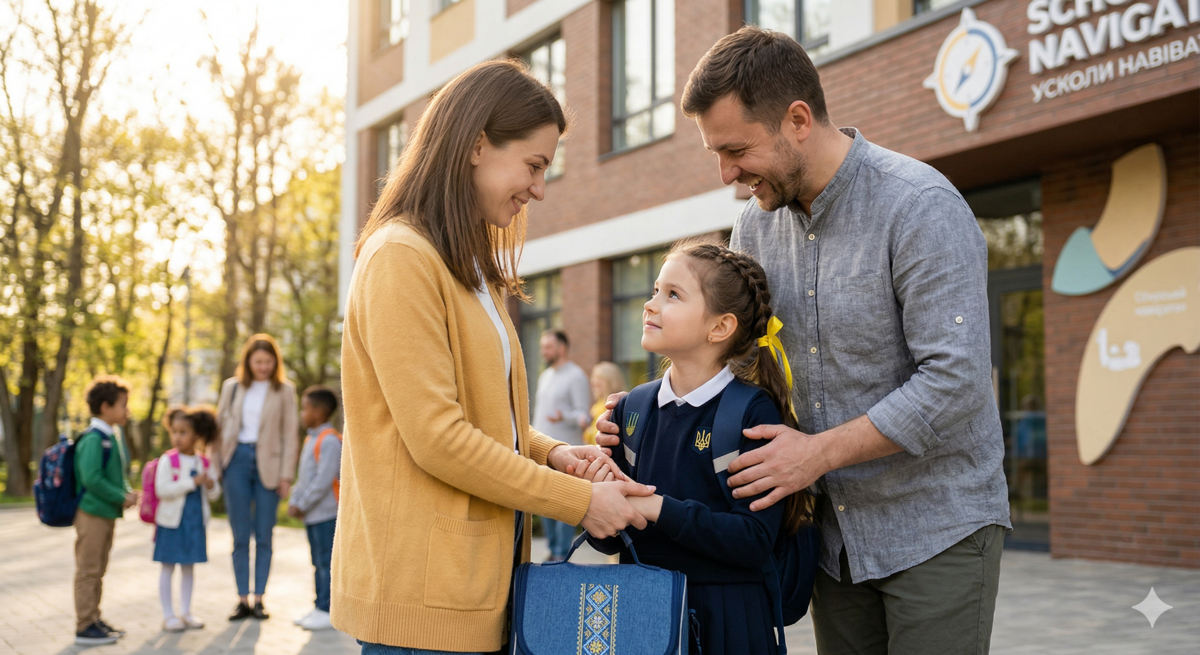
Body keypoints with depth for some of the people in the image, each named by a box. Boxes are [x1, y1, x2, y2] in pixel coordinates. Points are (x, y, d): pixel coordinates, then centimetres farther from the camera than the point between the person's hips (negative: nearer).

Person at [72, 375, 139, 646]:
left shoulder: (113, 438, 12)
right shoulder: (93, 439, -18)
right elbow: (92, 479, -25)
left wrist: (128, 492, 2)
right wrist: (121, 498, -18)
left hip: (107, 513, 10)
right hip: (92, 514, -10)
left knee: (97, 571, 17)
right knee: (88, 571, -2)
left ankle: (94, 620, 26)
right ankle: (85, 627, 4)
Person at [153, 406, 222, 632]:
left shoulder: (205, 463, 5)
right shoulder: (168, 460, -8)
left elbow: (214, 494, 10)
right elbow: (162, 489, -20)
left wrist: (211, 485, -12)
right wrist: (192, 482, -21)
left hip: (196, 521, 4)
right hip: (172, 521, -4)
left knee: (189, 567, 12)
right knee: (168, 567, 2)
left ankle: (186, 613, 22)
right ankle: (168, 615, 10)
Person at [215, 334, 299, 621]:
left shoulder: (284, 391, 4)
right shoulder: (232, 387, 9)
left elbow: (290, 435, 2)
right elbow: (220, 425, 11)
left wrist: (286, 475, -5)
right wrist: (215, 466, 2)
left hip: (268, 464, -1)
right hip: (237, 460, 2)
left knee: (263, 536, 1)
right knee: (240, 536, 3)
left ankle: (259, 599, 7)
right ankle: (242, 600, 7)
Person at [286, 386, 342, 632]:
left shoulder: (329, 440, -15)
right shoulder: (311, 440, 17)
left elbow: (323, 480, -21)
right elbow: (303, 476, 21)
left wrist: (302, 505, -16)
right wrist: (294, 502, 8)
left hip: (326, 513, -10)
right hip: (311, 515, 10)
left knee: (327, 562, -7)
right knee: (318, 563, 14)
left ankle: (327, 611, -4)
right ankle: (319, 607, 20)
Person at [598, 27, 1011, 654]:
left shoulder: (923, 208, -18)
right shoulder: (756, 224, 4)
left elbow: (954, 380, -23)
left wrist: (819, 451, -20)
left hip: (938, 526, -6)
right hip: (836, 532, 6)